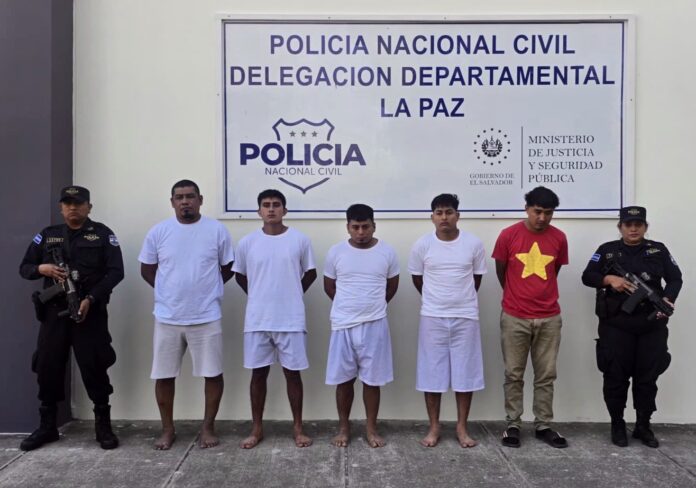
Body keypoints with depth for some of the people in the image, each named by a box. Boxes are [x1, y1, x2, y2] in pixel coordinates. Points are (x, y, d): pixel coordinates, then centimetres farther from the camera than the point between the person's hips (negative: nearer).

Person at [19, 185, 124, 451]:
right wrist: (41, 269, -8)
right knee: (47, 368, 8)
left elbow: (116, 272, -6)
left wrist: (91, 299, -17)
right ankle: (47, 427, 23)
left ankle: (103, 426, 10)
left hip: (90, 312, -4)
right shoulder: (47, 235, 12)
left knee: (94, 368, -2)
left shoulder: (102, 234, 1)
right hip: (54, 312, 4)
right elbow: (24, 267, 15)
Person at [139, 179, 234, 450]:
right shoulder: (158, 232, -1)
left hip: (207, 317, -1)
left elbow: (228, 268, 6)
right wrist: (170, 292, 5)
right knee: (164, 376, 9)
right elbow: (147, 270, 9)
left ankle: (208, 427, 23)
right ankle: (168, 429, 27)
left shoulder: (217, 230, -4)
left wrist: (206, 289, 3)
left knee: (213, 374, 5)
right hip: (167, 318, 1)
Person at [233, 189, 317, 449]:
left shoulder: (300, 240, -3)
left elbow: (310, 274, 10)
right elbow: (240, 276, 14)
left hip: (291, 320, -1)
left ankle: (298, 428, 21)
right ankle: (257, 429, 23)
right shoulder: (247, 243, -1)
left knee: (293, 373, 7)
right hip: (257, 321, 1)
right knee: (258, 373, 10)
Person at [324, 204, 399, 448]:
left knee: (372, 379, 7)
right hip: (343, 325, 0)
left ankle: (371, 428, 22)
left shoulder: (387, 252, -3)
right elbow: (329, 287, 10)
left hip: (374, 325, 0)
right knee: (343, 379, 8)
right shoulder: (336, 252, -3)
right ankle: (344, 427, 24)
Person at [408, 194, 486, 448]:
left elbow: (477, 277, 9)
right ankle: (434, 427, 18)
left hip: (465, 317, 0)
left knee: (465, 373, 6)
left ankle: (462, 427, 20)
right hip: (432, 318, 0)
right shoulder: (422, 245, -5)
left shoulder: (474, 243, -4)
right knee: (431, 373, 4)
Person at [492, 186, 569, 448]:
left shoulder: (559, 238, 0)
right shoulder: (508, 235, -7)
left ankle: (543, 426, 21)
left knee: (546, 375, 9)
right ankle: (512, 425, 17)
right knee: (513, 375, 6)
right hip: (514, 317, -2)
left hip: (549, 318, 2)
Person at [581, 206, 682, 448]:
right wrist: (609, 279, -16)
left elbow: (675, 278, 5)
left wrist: (668, 299, -13)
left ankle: (643, 426, 22)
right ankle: (617, 425, 18)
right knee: (616, 377, 3)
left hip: (651, 326, 2)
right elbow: (587, 277, 2)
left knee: (648, 377, 8)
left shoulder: (658, 250, 8)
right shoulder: (607, 250, 4)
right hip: (616, 326, -1)